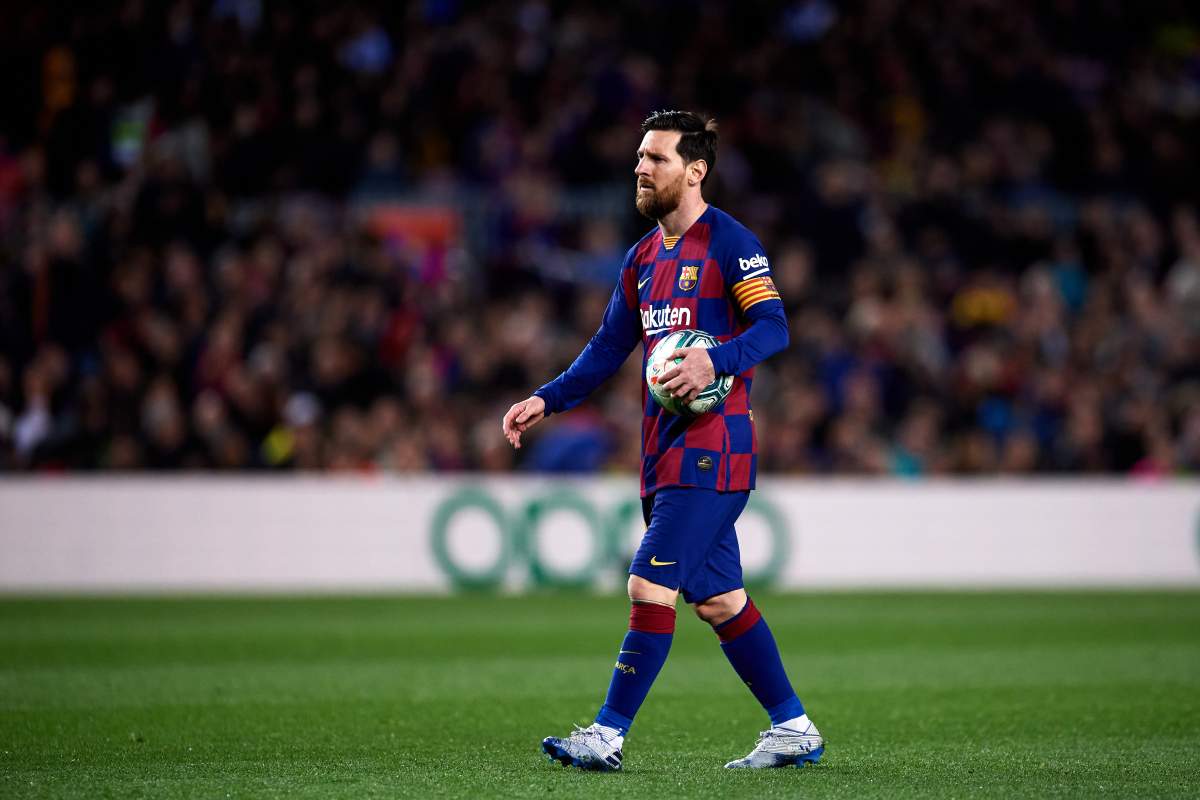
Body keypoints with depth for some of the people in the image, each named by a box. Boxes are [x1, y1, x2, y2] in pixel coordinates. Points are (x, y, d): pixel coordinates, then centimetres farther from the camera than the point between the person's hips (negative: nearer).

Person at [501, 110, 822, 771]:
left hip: (712, 447, -9)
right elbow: (609, 347, 21)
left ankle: (609, 735, -10)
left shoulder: (729, 243, -8)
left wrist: (715, 361, -33)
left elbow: (773, 326, -17)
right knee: (718, 598, 10)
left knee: (650, 586, -13)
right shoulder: (644, 257, 17)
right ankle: (794, 730, 18)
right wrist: (545, 401, 11)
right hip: (665, 452, 9)